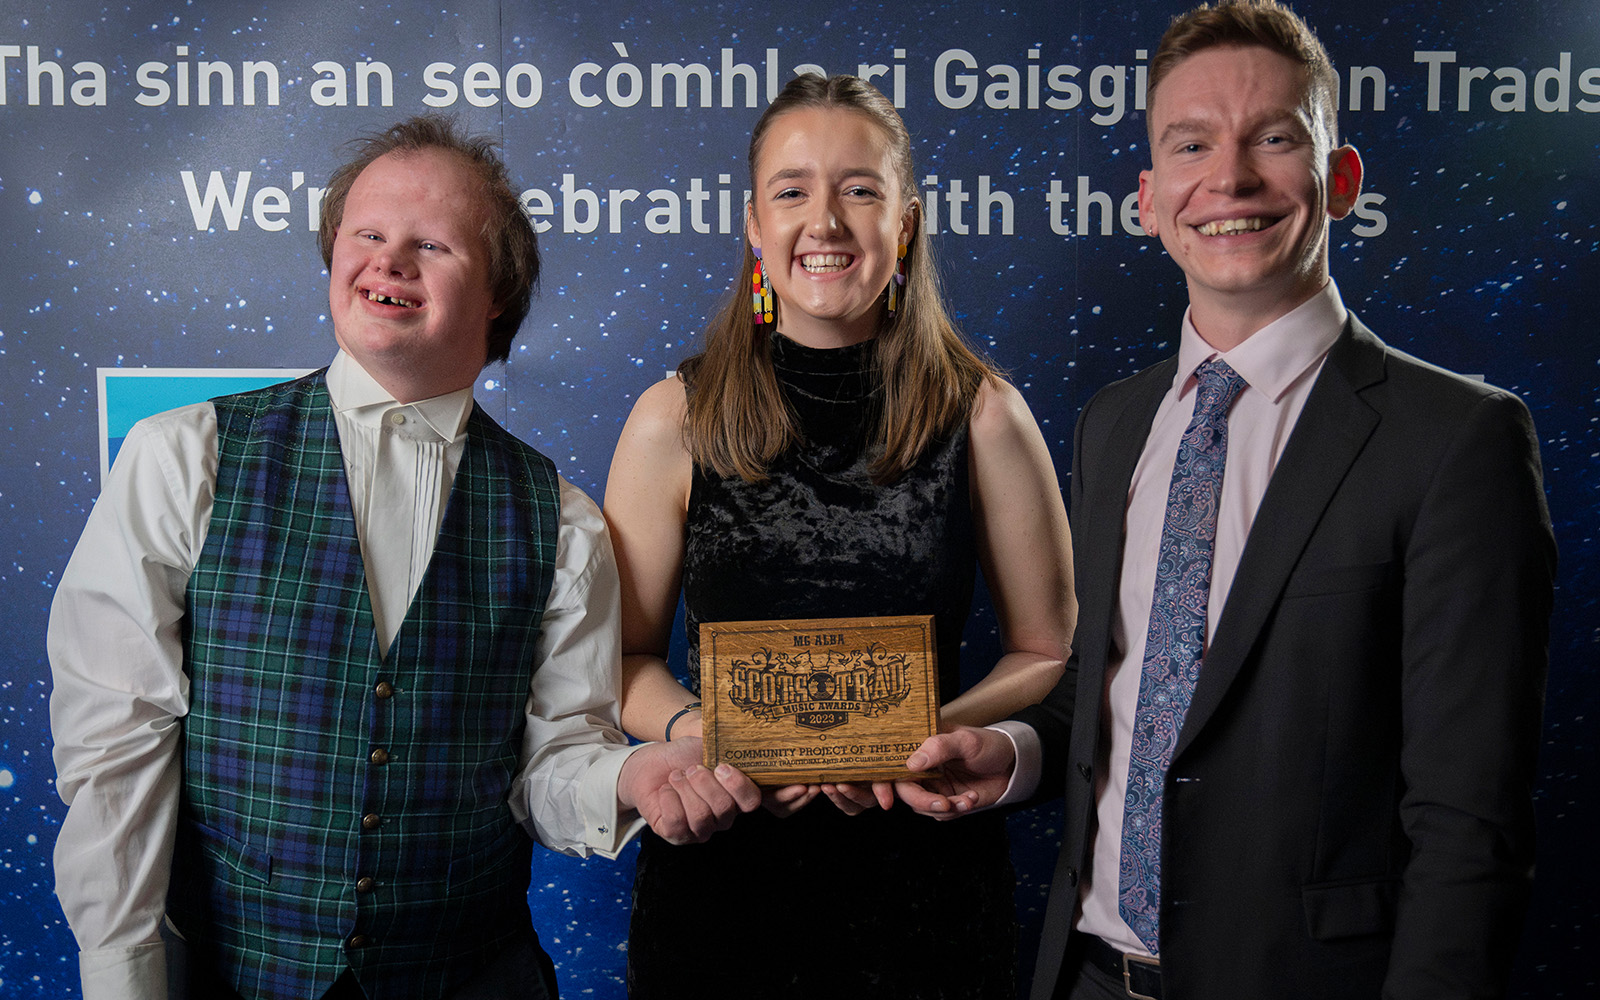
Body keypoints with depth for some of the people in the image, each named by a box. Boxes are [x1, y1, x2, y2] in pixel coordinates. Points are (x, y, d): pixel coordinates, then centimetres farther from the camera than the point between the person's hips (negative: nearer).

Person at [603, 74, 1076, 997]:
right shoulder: (674, 423, -4)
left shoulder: (983, 417, -5)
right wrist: (706, 734, -15)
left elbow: (1048, 652, 1)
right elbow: (625, 655, 3)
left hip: (925, 876, 0)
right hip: (720, 869, 0)